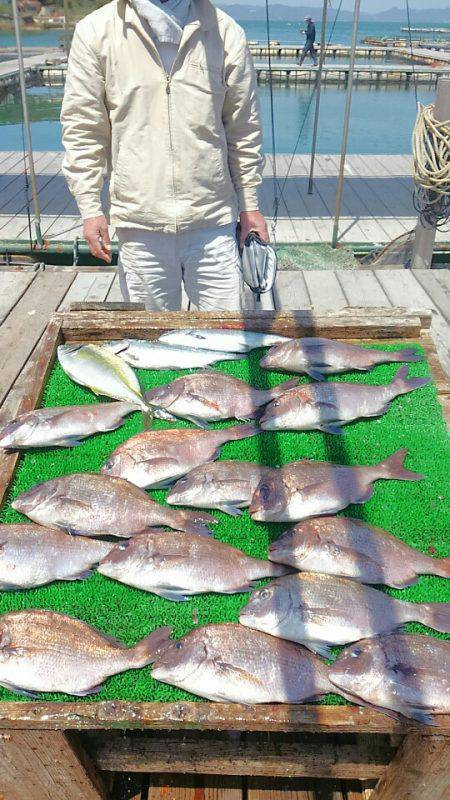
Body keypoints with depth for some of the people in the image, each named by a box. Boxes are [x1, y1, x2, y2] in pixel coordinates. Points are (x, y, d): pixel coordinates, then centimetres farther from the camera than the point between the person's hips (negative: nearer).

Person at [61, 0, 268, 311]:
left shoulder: (225, 32, 5)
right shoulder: (95, 31, 3)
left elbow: (243, 129, 9)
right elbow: (83, 129, 4)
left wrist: (250, 205, 8)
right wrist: (90, 208, -2)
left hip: (212, 220, 1)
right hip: (139, 224, 0)